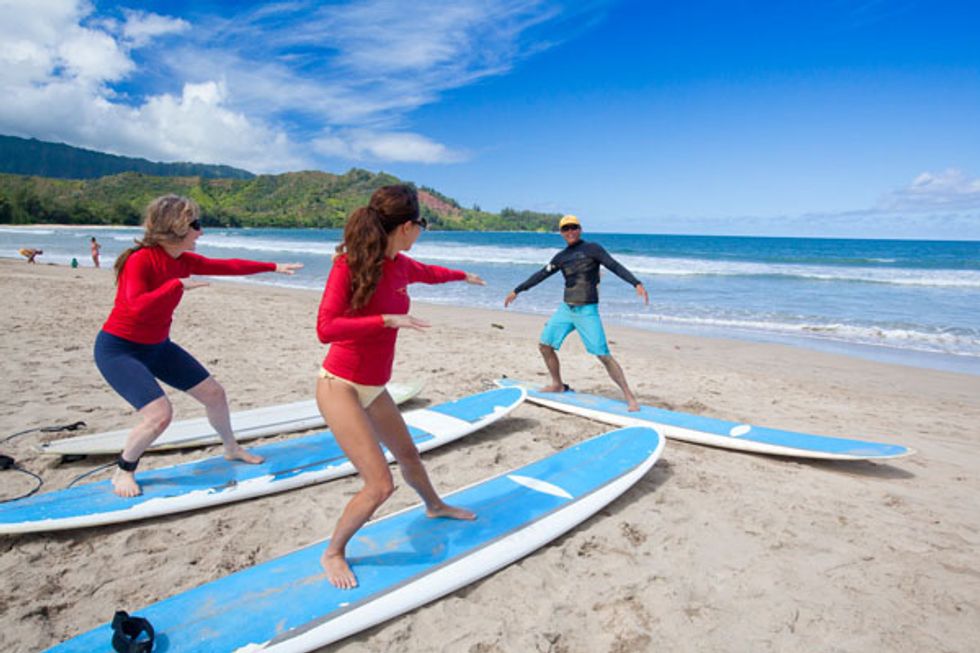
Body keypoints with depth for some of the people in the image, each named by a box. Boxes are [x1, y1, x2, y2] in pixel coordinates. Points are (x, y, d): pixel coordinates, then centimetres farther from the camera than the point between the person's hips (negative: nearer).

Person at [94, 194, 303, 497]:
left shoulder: (183, 260, -4)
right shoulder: (140, 259, -25)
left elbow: (227, 265, 6)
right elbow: (138, 308, -37)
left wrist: (273, 267, 10)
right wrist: (178, 284, -33)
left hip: (158, 346, 8)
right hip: (118, 349, -8)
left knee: (214, 393, 8)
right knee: (159, 413, -23)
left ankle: (232, 449, 33)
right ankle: (122, 472, 6)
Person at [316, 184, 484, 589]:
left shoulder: (399, 264, 1)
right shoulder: (350, 262, -20)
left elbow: (429, 273, 25)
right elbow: (325, 328, -27)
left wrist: (463, 275, 43)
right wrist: (387, 320, -30)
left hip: (374, 388, 8)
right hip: (341, 387, -8)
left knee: (407, 454, 26)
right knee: (380, 485, -11)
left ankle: (434, 506, 54)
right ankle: (333, 553, 15)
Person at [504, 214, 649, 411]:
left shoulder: (592, 248, -3)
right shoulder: (561, 257, 13)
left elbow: (615, 266, -13)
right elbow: (541, 275, 21)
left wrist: (636, 283, -27)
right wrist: (517, 291, 24)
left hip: (587, 311, -6)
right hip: (565, 309, 6)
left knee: (604, 355, -11)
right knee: (545, 346, 7)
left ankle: (629, 397, -3)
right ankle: (558, 385, 27)